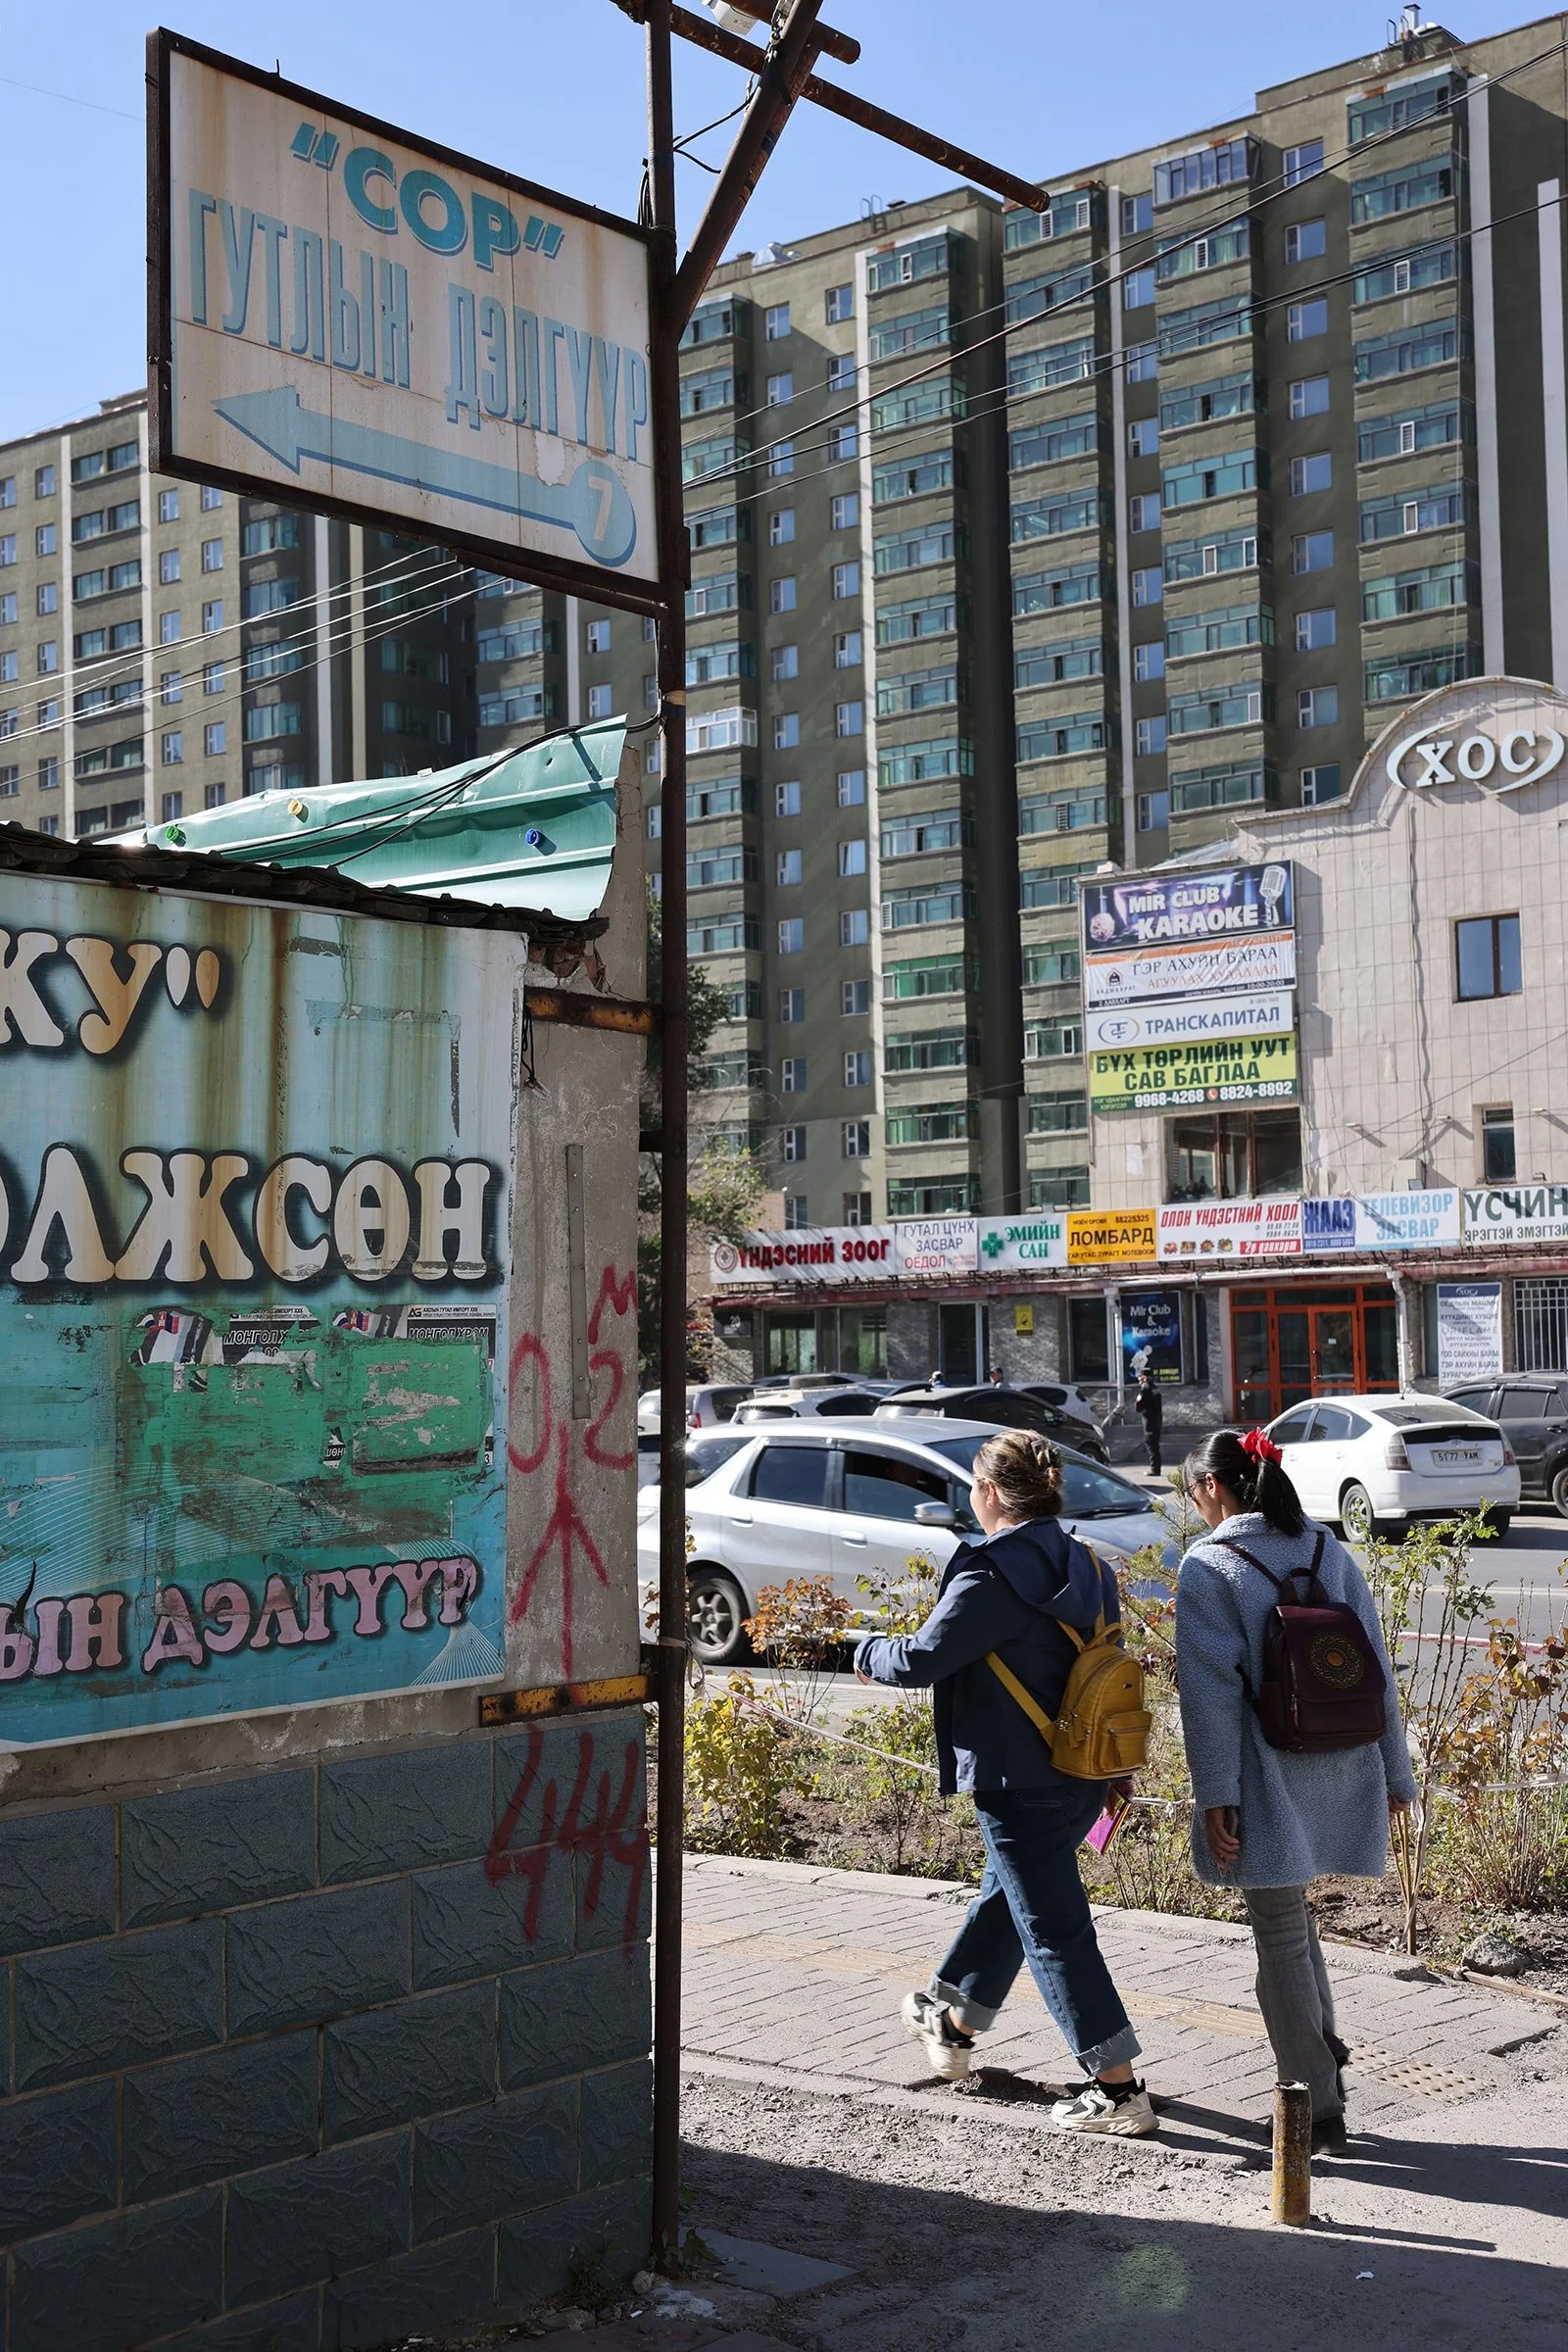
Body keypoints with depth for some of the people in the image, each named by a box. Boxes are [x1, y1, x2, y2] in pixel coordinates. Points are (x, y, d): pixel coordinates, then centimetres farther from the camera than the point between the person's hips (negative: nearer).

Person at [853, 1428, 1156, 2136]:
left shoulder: (992, 1577, -20)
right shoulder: (1084, 1567, 7)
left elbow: (921, 1660, -21)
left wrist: (868, 1652, 1)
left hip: (1020, 1782, -9)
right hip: (1085, 1776, 9)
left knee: (1054, 1931, -2)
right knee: (1007, 1896, 25)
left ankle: (1118, 2090, -1)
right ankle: (953, 2025, 44)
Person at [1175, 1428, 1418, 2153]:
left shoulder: (1208, 1567, -10)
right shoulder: (1330, 1552, 6)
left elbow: (1212, 1690, -14)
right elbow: (1376, 1665, 8)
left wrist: (1216, 1795, -13)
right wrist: (1394, 1773, 14)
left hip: (1266, 1783, -6)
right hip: (1337, 1777, 6)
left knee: (1281, 1938, 5)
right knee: (1291, 1923, 24)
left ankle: (1317, 2108, 10)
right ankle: (1325, 2059, 26)